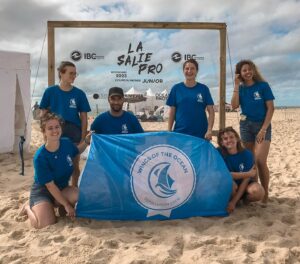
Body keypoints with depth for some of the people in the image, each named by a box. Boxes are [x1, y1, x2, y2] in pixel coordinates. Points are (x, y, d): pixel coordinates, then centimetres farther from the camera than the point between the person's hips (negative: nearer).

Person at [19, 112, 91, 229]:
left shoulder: (66, 143, -11)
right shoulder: (40, 157, -26)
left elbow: (76, 151, 15)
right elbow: (50, 185, -20)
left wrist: (86, 140, -5)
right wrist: (66, 204, -17)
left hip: (62, 189, 5)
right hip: (42, 191, -5)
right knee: (46, 224, -26)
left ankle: (56, 205, 5)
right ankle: (29, 208, 9)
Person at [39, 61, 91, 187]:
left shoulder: (79, 94, -2)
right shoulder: (50, 91, -2)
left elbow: (84, 118, 0)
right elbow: (43, 115, 3)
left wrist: (83, 139, -5)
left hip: (74, 133, 0)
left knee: (74, 165, 11)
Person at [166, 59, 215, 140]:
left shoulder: (203, 89, 3)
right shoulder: (176, 88, 3)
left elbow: (211, 111, 2)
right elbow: (172, 112, 6)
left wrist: (209, 130, -9)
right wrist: (169, 131, 1)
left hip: (200, 134, 0)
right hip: (180, 132, 0)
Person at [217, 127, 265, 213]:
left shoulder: (247, 154, -13)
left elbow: (246, 180, -16)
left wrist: (234, 202, -23)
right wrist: (248, 174, -18)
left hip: (243, 187, 1)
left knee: (258, 191, -31)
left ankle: (244, 201, 4)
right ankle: (228, 202, -3)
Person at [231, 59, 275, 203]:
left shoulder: (263, 85, -4)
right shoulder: (241, 88, 5)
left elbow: (271, 108, -7)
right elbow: (234, 106, -10)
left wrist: (263, 129, -15)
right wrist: (236, 86, -11)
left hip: (262, 125, -3)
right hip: (245, 125, 4)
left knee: (260, 161, -14)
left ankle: (265, 193, -1)